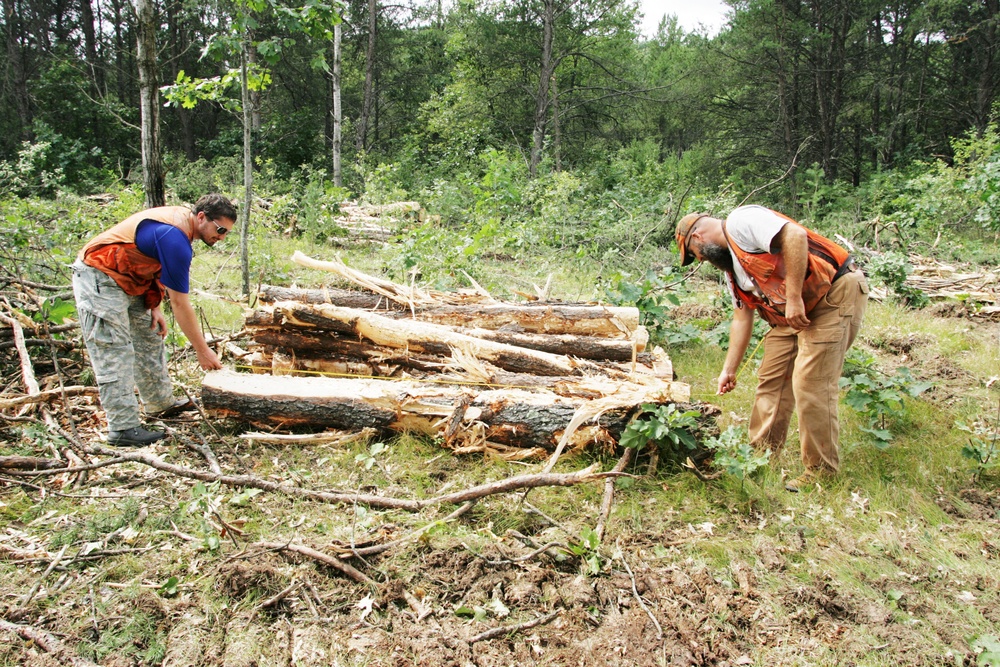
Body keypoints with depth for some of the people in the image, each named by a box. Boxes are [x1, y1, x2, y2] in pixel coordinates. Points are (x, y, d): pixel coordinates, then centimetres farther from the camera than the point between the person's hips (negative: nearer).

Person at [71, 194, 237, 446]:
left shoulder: (181, 218, 1)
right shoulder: (175, 238, -28)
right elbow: (179, 304, -24)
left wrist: (154, 306, 0)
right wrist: (203, 350, -17)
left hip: (127, 280, 11)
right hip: (98, 281, -11)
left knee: (150, 339, 15)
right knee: (115, 354, -11)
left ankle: (160, 404, 27)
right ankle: (123, 429, -9)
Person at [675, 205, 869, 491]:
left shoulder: (741, 221, -12)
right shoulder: (730, 265, 16)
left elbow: (795, 235, -27)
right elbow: (742, 317, 18)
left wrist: (794, 297, -26)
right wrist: (729, 370, 17)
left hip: (836, 294, -10)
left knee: (811, 386, -10)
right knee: (771, 379, 10)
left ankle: (822, 469, 4)